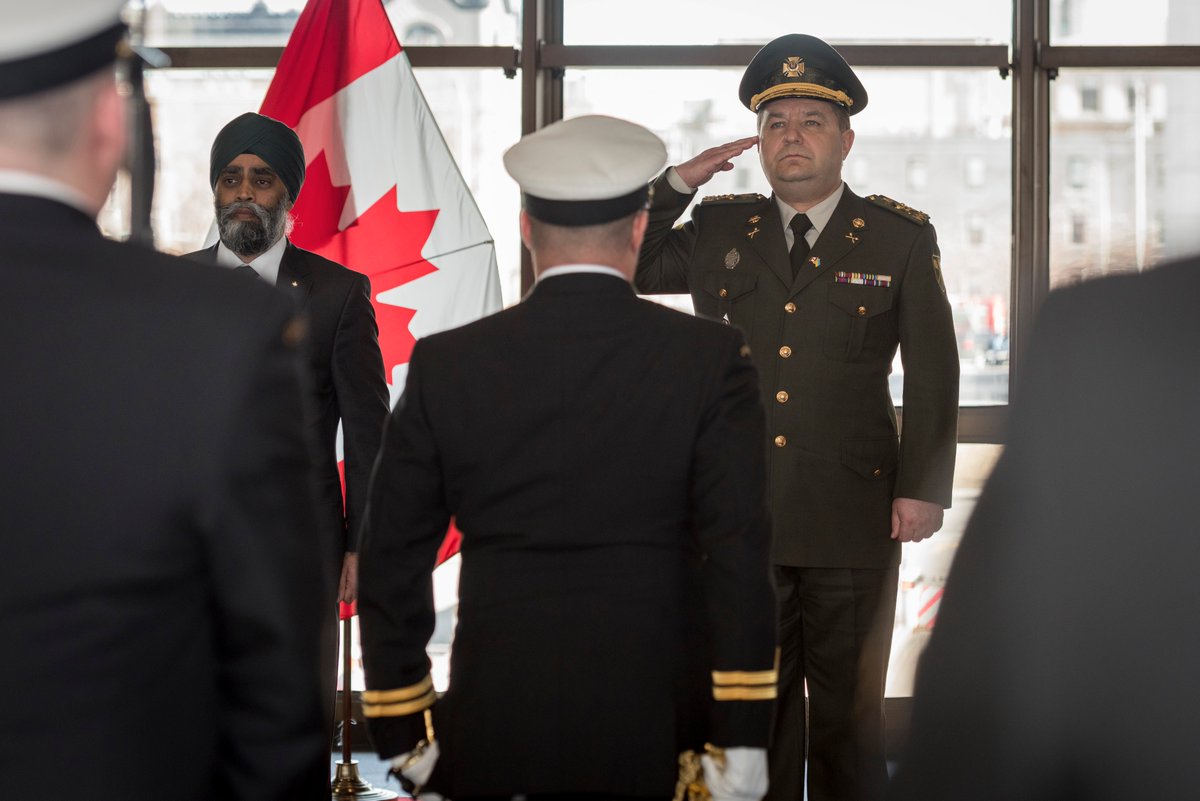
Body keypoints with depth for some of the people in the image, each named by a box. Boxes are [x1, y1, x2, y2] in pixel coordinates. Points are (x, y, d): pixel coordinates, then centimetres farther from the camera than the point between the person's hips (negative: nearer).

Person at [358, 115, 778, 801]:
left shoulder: (445, 365, 0)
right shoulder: (711, 358, -5)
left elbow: (393, 562, 2)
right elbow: (738, 553, -10)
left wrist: (402, 735, 9)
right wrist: (743, 741, -7)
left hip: (497, 738, 1)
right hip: (659, 735, -1)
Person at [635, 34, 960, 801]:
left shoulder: (901, 238, 2)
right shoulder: (720, 229, 9)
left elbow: (933, 373, 1)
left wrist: (924, 489, -6)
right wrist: (679, 181, 3)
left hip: (853, 522, -2)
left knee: (850, 710, 9)